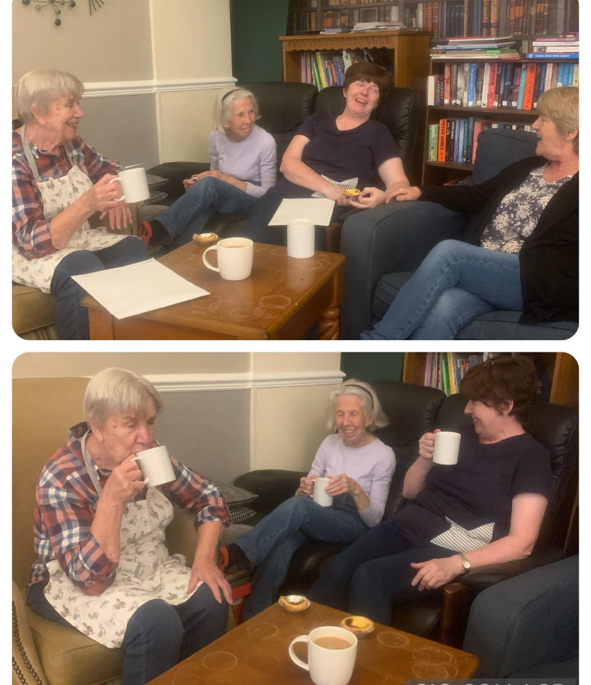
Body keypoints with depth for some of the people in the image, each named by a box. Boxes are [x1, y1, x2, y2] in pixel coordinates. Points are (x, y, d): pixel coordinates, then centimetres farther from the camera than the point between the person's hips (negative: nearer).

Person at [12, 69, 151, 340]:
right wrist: (88, 203, -42)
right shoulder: (15, 160, -23)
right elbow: (33, 241, -30)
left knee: (134, 249, -19)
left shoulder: (70, 143, -1)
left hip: (80, 239, 7)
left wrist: (116, 196, -7)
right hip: (31, 254, -7)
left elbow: (107, 169, 19)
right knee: (84, 269, -35)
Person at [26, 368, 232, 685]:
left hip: (149, 570, 6)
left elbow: (208, 497, 3)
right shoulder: (61, 480, -24)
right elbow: (90, 578, -28)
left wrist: (205, 559, -13)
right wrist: (112, 499, -38)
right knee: (157, 621, -32)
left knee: (211, 600, -21)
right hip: (75, 585, -5)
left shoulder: (150, 455, -7)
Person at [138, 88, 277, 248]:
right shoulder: (216, 136, -1)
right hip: (221, 197, 4)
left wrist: (227, 180, -22)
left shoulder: (265, 142, -16)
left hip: (254, 202, -4)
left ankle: (157, 229, -44)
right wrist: (198, 184, -9)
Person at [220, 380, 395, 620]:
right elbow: (306, 497, 11)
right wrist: (304, 489, -14)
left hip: (356, 526, -4)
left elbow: (374, 519, -7)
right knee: (282, 543, -34)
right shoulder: (330, 443, 7)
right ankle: (254, 617, -35)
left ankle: (234, 554, -42)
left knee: (298, 507, -36)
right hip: (317, 517, 4)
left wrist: (355, 489, -27)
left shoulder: (383, 455, -7)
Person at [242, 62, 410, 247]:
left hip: (327, 207, -2)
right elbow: (288, 164, 7)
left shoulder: (378, 133, 16)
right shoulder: (317, 121, 22)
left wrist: (383, 197, -21)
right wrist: (327, 187, -12)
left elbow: (400, 182, 6)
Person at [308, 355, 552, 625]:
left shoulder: (530, 457, -4)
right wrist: (425, 459, 0)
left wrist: (456, 564, -26)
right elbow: (410, 491, 21)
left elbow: (522, 542, -15)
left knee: (369, 578, -29)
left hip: (451, 549, -6)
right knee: (338, 569, -20)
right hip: (406, 527, 6)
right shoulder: (465, 438, 17)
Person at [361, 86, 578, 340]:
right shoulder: (528, 167, 20)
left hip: (532, 281, -6)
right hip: (482, 270, 6)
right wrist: (421, 191, 14)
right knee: (440, 308, -29)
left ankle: (378, 340, -26)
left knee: (448, 251, -29)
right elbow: (475, 196, 24)